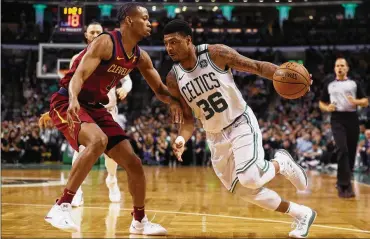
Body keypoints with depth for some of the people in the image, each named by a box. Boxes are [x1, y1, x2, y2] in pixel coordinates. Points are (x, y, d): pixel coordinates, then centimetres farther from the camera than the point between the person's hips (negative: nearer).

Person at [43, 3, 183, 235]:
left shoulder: (140, 57, 5)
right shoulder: (106, 42, -18)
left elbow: (159, 88, 14)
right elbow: (79, 75, -28)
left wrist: (173, 101, -10)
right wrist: (73, 100, -49)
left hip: (96, 107, 8)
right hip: (67, 103, -8)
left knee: (134, 163, 4)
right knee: (98, 141, -37)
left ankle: (140, 221, 23)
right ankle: (62, 207, -31)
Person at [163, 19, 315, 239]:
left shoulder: (216, 54, -15)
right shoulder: (173, 79, -4)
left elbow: (257, 66, -9)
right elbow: (188, 119, 1)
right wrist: (181, 140, -20)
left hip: (241, 123, -5)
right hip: (216, 137, 5)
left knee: (250, 179, -26)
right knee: (245, 190, 5)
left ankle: (281, 163, 8)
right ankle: (302, 214, 22)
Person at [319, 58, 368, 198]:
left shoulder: (354, 84, 11)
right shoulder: (329, 85, 13)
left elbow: (366, 102, 8)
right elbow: (321, 103, 19)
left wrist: (356, 102, -13)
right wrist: (327, 108, -3)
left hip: (352, 118, 2)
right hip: (337, 119, -1)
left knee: (351, 152, 4)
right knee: (342, 149, -18)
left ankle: (342, 182, 20)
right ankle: (345, 184, -19)